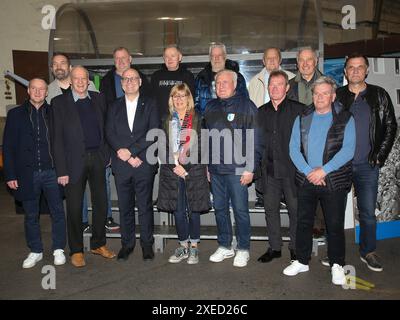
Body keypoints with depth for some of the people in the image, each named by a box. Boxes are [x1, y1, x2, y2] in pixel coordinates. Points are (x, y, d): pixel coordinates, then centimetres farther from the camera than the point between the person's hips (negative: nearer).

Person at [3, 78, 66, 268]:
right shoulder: (16, 114, 5)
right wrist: (10, 175, -3)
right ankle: (35, 251, 26)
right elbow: (8, 147, 4)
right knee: (31, 215, 11)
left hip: (51, 172, 0)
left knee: (58, 212, 5)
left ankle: (58, 249, 21)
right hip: (27, 174, 1)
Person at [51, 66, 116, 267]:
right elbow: (57, 138, -5)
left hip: (98, 159, 3)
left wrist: (107, 153, 2)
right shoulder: (59, 102, -1)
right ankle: (76, 250, 21)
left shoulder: (98, 99, 9)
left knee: (101, 204, 11)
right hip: (75, 160, -3)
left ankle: (98, 244, 28)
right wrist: (61, 170, -10)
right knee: (75, 207, 5)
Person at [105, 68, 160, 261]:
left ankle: (147, 244, 16)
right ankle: (127, 243, 21)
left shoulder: (150, 105, 6)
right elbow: (110, 134, 3)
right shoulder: (114, 107, 13)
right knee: (125, 207, 8)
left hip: (144, 164, -2)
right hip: (121, 165, 2)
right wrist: (128, 157, -9)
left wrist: (130, 150, -12)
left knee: (145, 206, 3)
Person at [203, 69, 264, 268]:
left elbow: (255, 140, -8)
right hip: (215, 169, 6)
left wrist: (250, 168, -12)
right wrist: (206, 165, 13)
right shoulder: (211, 107, 13)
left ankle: (243, 249, 18)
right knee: (219, 208, 12)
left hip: (237, 169, -5)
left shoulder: (246, 106, -4)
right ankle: (225, 247, 27)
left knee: (240, 210, 2)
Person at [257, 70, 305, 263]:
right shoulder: (261, 112, 11)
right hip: (269, 169, 4)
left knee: (296, 209, 5)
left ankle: (295, 248, 22)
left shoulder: (299, 109, -2)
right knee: (271, 209, 10)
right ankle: (274, 247, 23)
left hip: (292, 169, -4)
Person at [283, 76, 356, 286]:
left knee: (335, 225, 4)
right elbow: (293, 148, 2)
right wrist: (309, 172, -11)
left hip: (334, 181, -3)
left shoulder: (345, 119, 0)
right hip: (306, 180, 3)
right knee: (303, 221, 10)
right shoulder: (302, 118, 9)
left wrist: (323, 170, -16)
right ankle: (302, 261, 26)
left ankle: (337, 265, 21)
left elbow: (348, 150, -10)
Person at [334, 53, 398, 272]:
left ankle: (368, 252, 23)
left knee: (368, 211, 6)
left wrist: (380, 156, -2)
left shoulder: (379, 96, 6)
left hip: (367, 164, 0)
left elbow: (390, 126, 6)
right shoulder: (336, 96, 4)